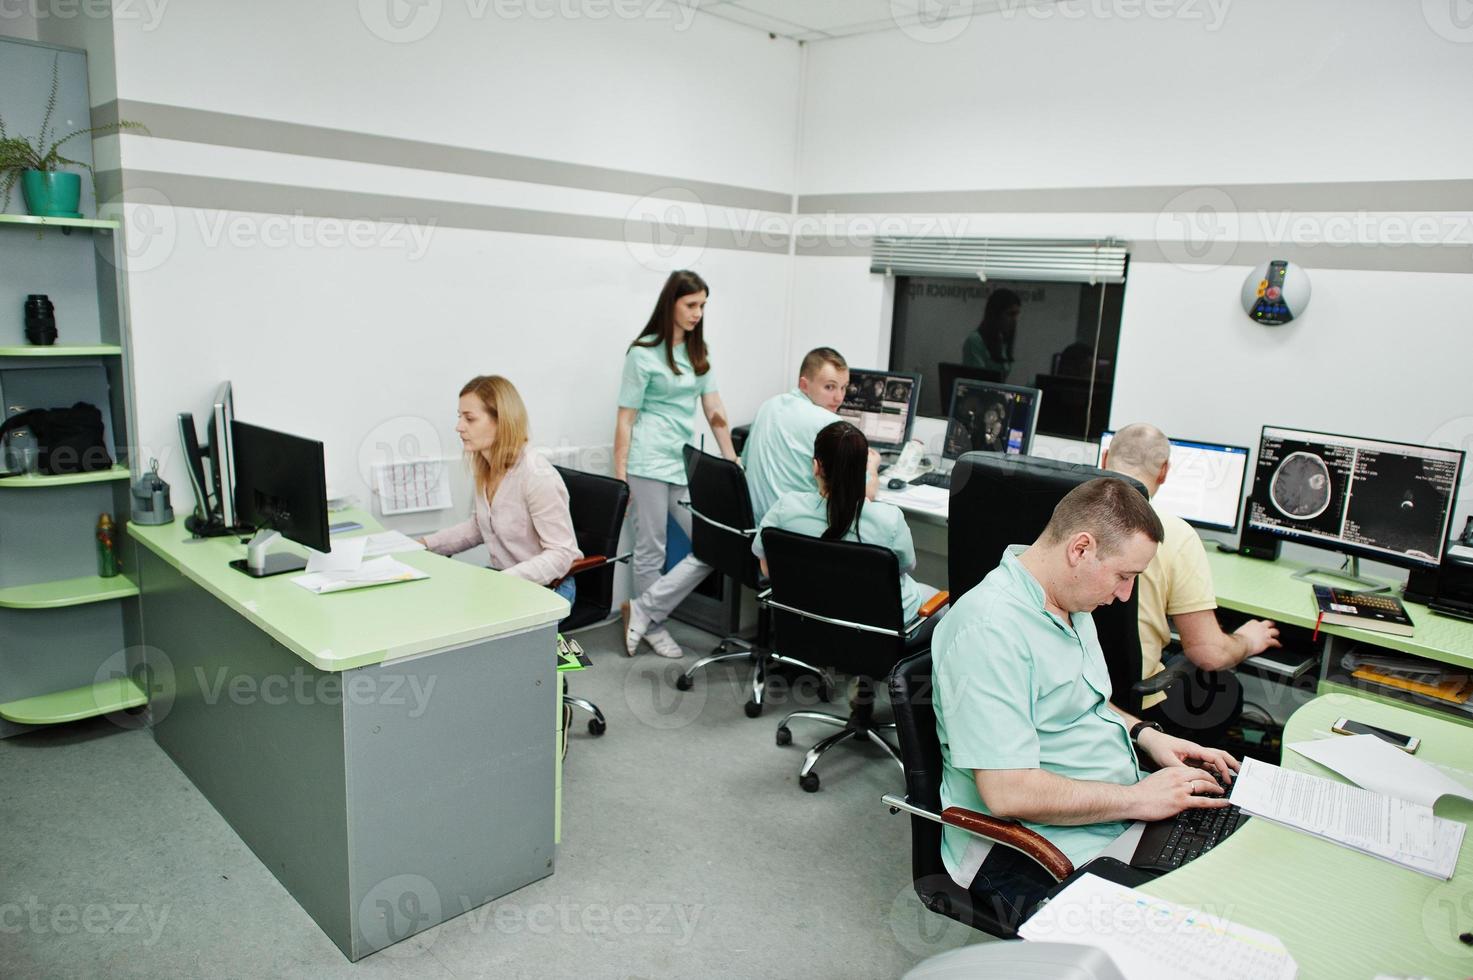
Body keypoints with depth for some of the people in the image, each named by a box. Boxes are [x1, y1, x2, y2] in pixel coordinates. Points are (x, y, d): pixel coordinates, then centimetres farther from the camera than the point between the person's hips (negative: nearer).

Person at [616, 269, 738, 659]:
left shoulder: (698, 352, 13)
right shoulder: (643, 353, -5)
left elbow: (714, 408, 12)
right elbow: (625, 418, -5)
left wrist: (733, 464, 8)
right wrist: (620, 478, -8)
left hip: (686, 463, 6)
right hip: (649, 463, -6)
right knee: (651, 550, 2)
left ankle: (643, 612, 5)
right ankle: (653, 625, 21)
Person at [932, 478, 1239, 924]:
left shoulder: (1070, 602, 9)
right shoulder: (991, 629, -24)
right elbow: (1008, 792, -27)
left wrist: (1146, 735, 8)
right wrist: (1139, 798, -18)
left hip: (1115, 815, 10)